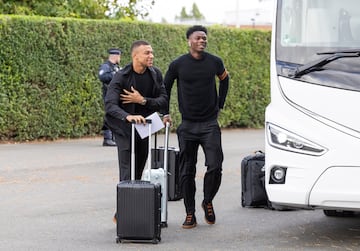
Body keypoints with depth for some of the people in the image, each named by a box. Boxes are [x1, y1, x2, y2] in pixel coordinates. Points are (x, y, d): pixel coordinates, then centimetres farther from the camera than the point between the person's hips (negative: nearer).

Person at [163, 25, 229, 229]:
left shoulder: (215, 62, 1)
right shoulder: (178, 65, -3)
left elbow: (224, 80, 22)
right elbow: (165, 88, 12)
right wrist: (166, 113, 7)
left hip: (210, 124, 0)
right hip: (187, 125, 0)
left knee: (215, 167, -10)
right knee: (187, 171, 2)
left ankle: (208, 202, 15)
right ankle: (190, 214, 11)